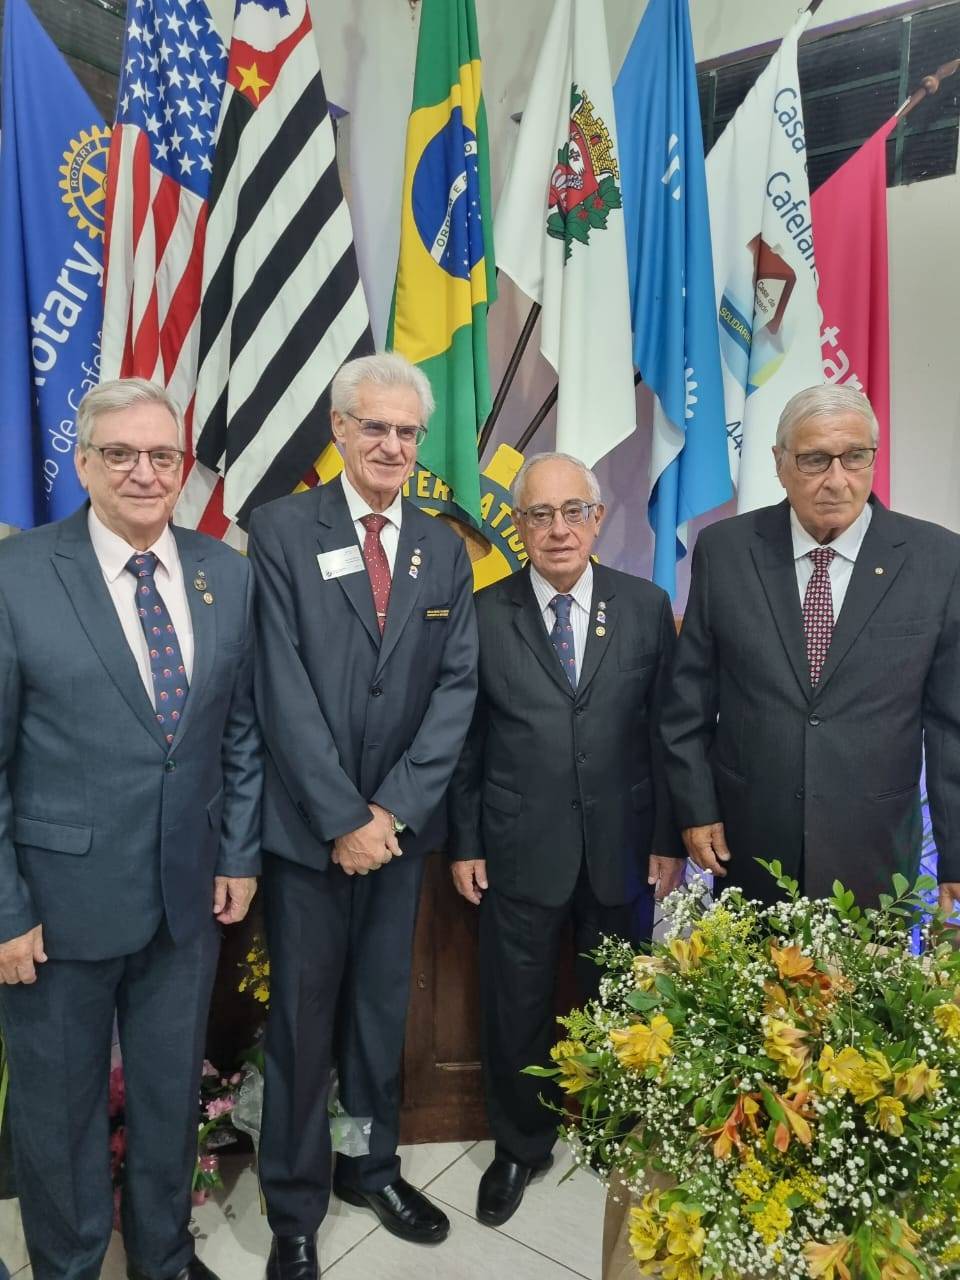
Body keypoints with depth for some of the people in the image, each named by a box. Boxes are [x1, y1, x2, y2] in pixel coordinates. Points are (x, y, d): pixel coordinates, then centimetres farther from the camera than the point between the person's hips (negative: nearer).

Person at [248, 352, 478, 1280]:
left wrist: (393, 809, -9)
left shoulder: (444, 549, 5)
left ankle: (373, 1164, 40)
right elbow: (284, 689, -12)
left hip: (401, 823, 3)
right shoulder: (282, 531, -6)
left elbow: (456, 687, 0)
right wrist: (341, 819, -13)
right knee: (302, 1017, 9)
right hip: (306, 824, -3)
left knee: (383, 1007, 17)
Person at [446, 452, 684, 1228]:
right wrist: (464, 843, -1)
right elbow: (466, 738, -1)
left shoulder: (647, 607, -1)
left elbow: (667, 728, 1)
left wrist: (669, 839, 1)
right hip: (519, 850, -1)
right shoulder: (486, 614, -4)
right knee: (517, 1008, 14)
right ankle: (520, 1147, 40)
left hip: (622, 848, 1)